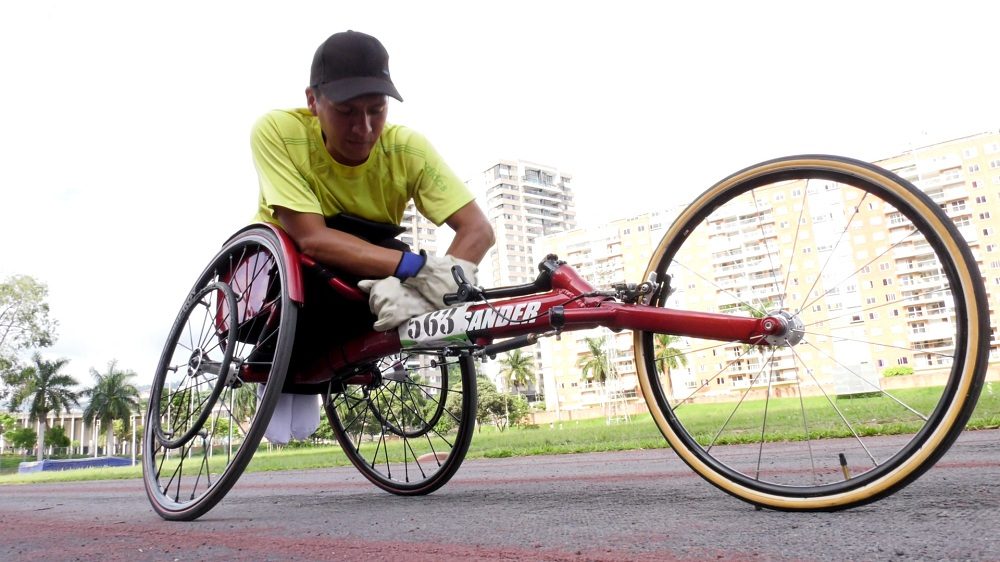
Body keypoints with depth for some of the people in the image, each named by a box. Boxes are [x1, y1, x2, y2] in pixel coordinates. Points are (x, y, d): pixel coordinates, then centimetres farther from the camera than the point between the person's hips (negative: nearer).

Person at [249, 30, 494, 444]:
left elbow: (478, 229, -24)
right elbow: (311, 239, -35)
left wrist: (431, 289, -43)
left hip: (363, 280, 3)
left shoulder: (407, 147, -21)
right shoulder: (278, 131, -26)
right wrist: (416, 267, -45)